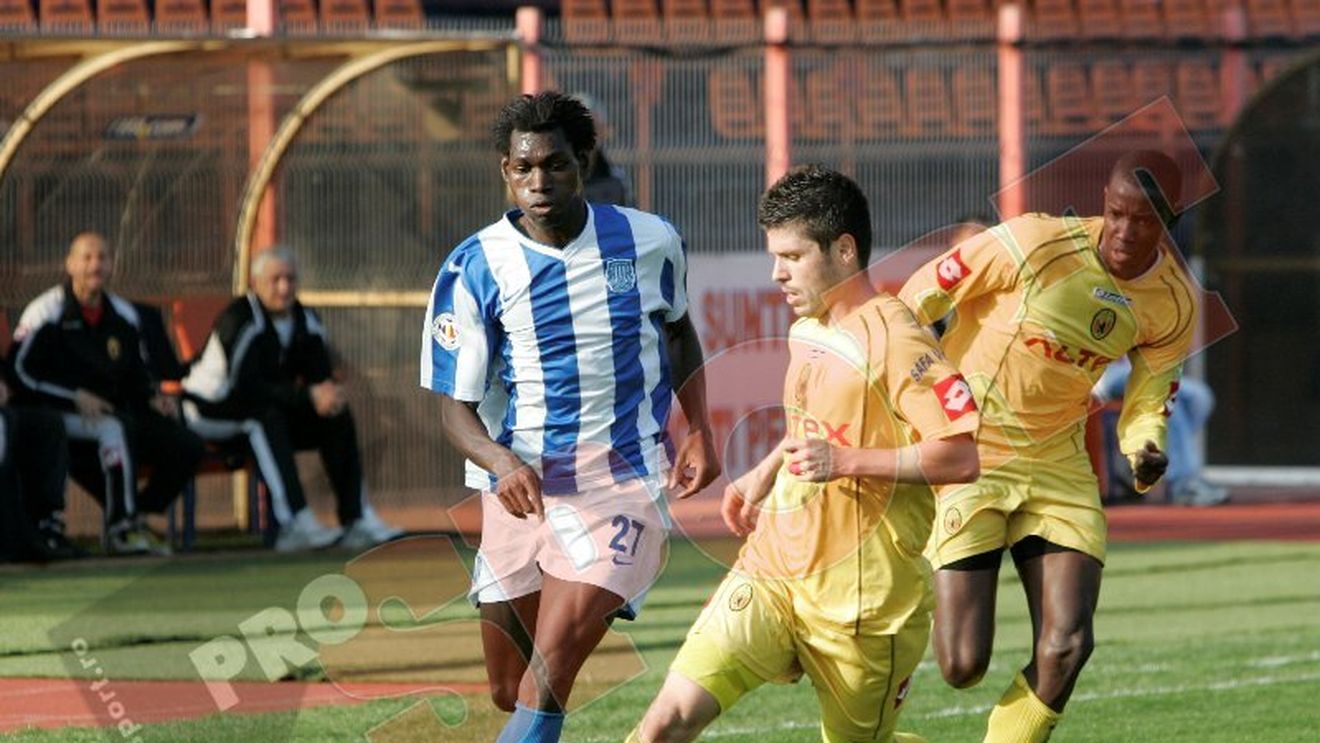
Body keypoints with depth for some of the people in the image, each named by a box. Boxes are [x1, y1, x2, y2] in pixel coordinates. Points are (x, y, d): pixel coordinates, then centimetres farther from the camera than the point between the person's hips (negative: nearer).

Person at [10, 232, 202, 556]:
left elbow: (137, 374, 24)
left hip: (116, 412, 7)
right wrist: (75, 397, -20)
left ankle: (133, 518, -2)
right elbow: (21, 372, -11)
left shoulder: (125, 316, 15)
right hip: (60, 418, -7)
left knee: (187, 448, -11)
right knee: (114, 429, -38)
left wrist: (154, 398, 0)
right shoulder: (46, 313, -4)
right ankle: (123, 527, -35)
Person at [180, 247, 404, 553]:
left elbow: (321, 377, 0)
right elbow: (243, 387, -31)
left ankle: (357, 519, -14)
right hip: (212, 412, -8)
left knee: (338, 416, -9)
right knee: (267, 416, -37)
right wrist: (308, 396, -35)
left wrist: (330, 394, -27)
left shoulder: (307, 322, 2)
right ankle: (294, 525, -47)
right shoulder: (240, 321, -23)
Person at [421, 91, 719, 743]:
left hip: (622, 481, -2)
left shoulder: (650, 243, -1)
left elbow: (679, 331, 21)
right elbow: (455, 406, -5)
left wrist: (699, 429, 8)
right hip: (519, 487, 2)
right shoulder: (474, 269, -6)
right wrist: (502, 463, -26)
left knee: (551, 666, -21)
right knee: (510, 690, 8)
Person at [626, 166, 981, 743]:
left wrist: (847, 462, -26)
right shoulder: (805, 331, 13)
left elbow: (962, 456, -23)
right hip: (772, 569, 7)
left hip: (859, 598, -7)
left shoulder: (892, 340, -14)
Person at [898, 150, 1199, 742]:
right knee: (961, 664, -10)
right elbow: (916, 304, -11)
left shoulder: (1173, 304, -4)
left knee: (1067, 646, -13)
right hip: (964, 454, -4)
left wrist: (1145, 451, -17)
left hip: (1056, 465, 4)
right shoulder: (1037, 246, -21)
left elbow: (1147, 402, 7)